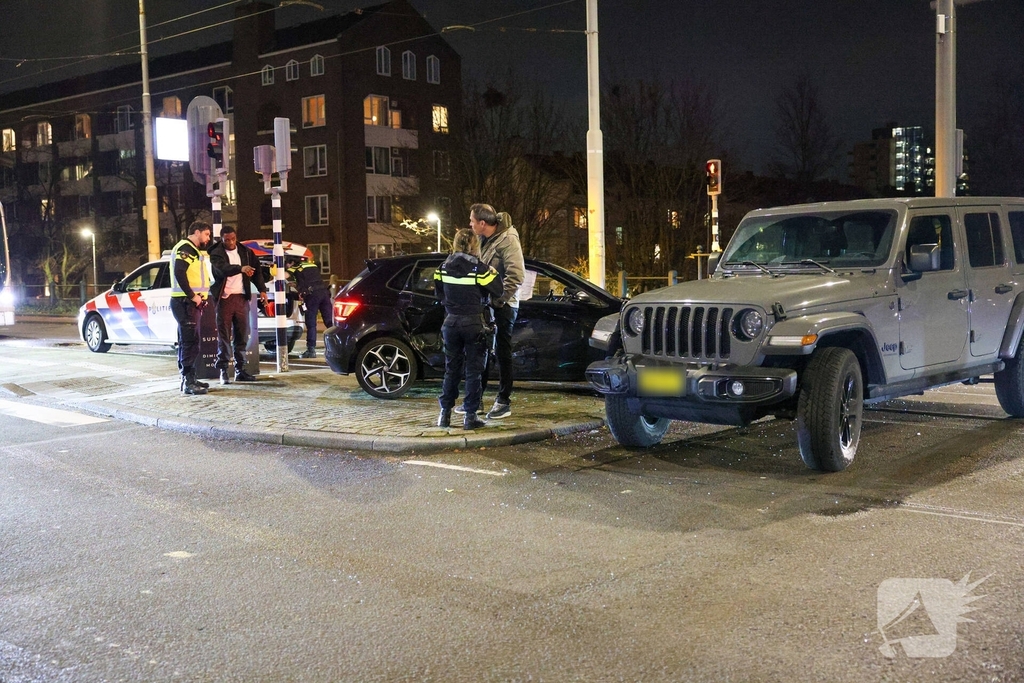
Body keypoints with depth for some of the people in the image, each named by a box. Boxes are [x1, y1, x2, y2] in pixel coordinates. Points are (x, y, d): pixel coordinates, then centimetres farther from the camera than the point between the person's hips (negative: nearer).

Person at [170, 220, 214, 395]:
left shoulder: (194, 250, 23)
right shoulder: (185, 248, -10)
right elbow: (179, 273, -22)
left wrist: (199, 297, 9)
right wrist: (193, 296, -21)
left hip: (192, 302, 11)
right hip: (185, 302, -11)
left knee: (190, 342, 14)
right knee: (189, 342, -13)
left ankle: (188, 379, 20)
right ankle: (188, 382, -14)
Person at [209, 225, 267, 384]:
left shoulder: (246, 252, 10)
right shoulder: (216, 254, -4)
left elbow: (257, 271, 11)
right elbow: (223, 269, -23)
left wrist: (262, 290, -3)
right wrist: (241, 268, -40)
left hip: (242, 298, 4)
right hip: (225, 298, -4)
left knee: (242, 335, 6)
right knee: (224, 336, -3)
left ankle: (240, 370, 11)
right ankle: (223, 370, -1)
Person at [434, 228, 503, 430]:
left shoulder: (444, 267, 1)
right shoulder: (478, 268, -13)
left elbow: (439, 293, 11)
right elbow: (497, 291, -8)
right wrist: (493, 273, 8)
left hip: (451, 322, 4)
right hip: (474, 322, -4)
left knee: (451, 368, 14)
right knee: (473, 371, 3)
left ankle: (445, 413, 14)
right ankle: (470, 416, 2)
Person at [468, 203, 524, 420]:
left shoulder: (507, 239, -15)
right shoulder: (487, 239, 11)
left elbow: (516, 275, -23)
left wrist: (500, 300, -19)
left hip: (503, 306, -8)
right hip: (486, 304, 8)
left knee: (502, 353, -1)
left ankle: (504, 402, 8)